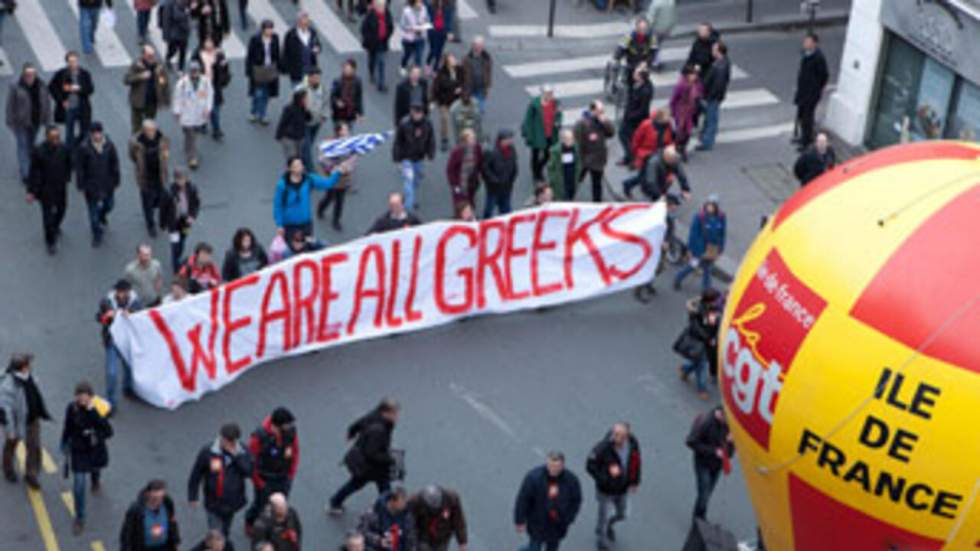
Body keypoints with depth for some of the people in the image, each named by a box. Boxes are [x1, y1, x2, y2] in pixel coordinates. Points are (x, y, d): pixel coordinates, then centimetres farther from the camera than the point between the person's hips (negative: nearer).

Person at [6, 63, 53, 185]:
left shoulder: (41, 85, -4)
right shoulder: (15, 86, -16)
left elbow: (46, 101, 4)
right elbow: (10, 105, -10)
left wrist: (47, 119, 3)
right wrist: (11, 122, -9)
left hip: (35, 120, 4)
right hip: (21, 122, -4)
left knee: (31, 145, 18)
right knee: (23, 146, -5)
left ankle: (27, 167, 37)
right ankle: (25, 174, -6)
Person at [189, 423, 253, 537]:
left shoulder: (242, 451, -9)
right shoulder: (207, 452, -16)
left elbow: (249, 472, -19)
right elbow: (196, 475, -7)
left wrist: (236, 455, -27)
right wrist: (192, 497, -2)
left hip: (233, 503, 3)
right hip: (214, 504, -3)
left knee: (224, 533, 24)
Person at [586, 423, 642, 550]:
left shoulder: (633, 443, -19)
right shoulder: (603, 447, -33)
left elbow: (637, 460, -1)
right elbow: (590, 465, -22)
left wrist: (635, 481, 4)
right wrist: (603, 479, -30)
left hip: (623, 488, 4)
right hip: (606, 489, -4)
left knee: (622, 515, 22)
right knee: (603, 514, 17)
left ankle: (608, 524, 56)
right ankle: (600, 537, 46)